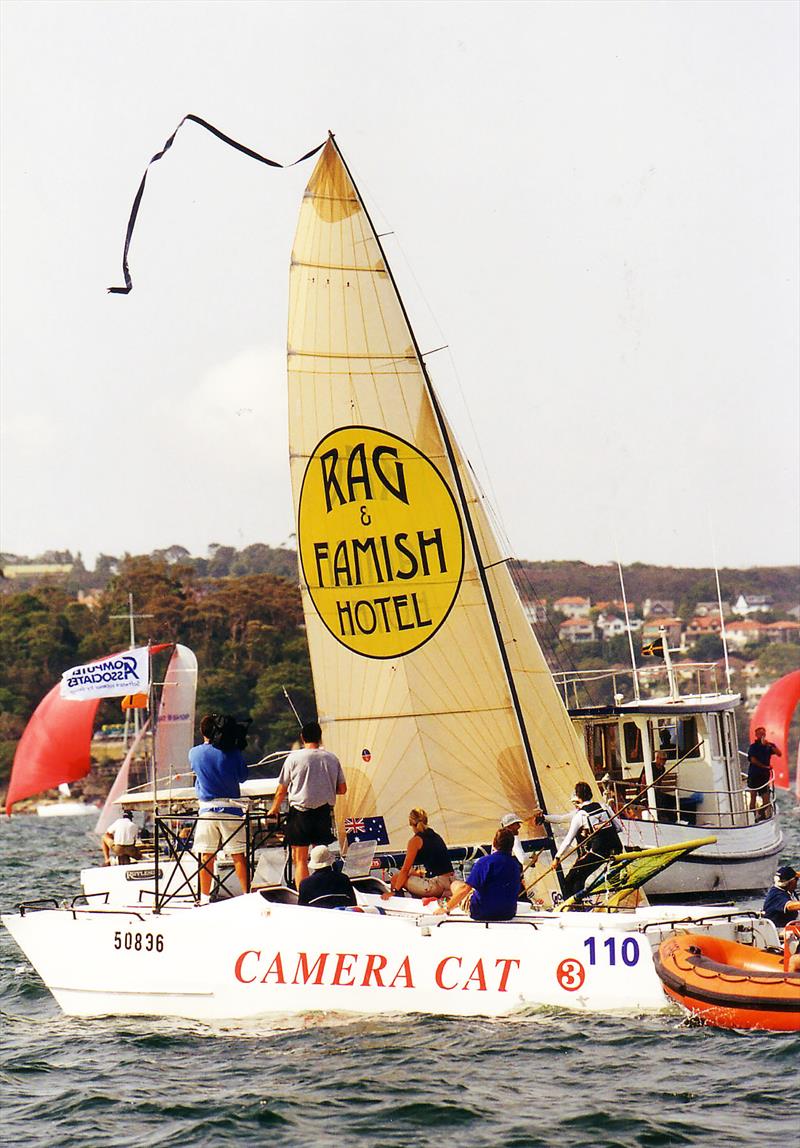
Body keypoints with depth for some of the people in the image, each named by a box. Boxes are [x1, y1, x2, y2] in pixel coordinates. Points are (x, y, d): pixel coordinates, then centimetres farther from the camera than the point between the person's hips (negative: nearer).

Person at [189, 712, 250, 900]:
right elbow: (243, 776, 6)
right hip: (231, 808, -1)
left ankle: (205, 896, 12)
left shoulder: (194, 753, -1)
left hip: (206, 809, 1)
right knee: (238, 855, 0)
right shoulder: (232, 752, -6)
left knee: (206, 856, 8)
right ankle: (246, 893, -1)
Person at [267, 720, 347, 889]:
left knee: (300, 859, 3)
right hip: (324, 812, 3)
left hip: (300, 811, -3)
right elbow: (342, 789, 7)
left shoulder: (294, 758, -6)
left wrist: (274, 808, 17)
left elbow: (281, 790, 0)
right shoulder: (332, 758, 2)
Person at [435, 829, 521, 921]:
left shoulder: (484, 862, -17)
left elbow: (465, 889, -19)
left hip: (482, 914, -6)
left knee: (455, 885, 15)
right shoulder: (516, 865, 3)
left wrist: (446, 908, -9)